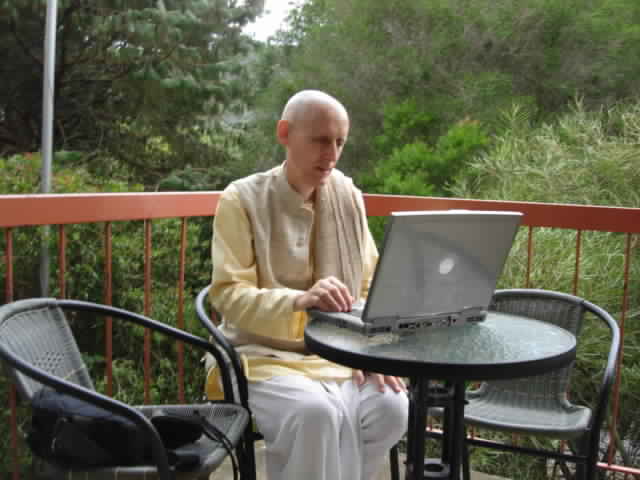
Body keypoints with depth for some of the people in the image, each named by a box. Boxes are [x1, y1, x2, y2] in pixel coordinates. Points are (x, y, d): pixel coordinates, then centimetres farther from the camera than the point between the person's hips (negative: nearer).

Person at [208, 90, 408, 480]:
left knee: (390, 406, -24)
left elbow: (370, 285, 11)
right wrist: (300, 301, -33)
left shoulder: (348, 196, 7)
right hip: (266, 356, -4)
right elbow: (229, 295, -15)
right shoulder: (242, 200, -7)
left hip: (339, 354, 4)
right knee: (317, 413, -34)